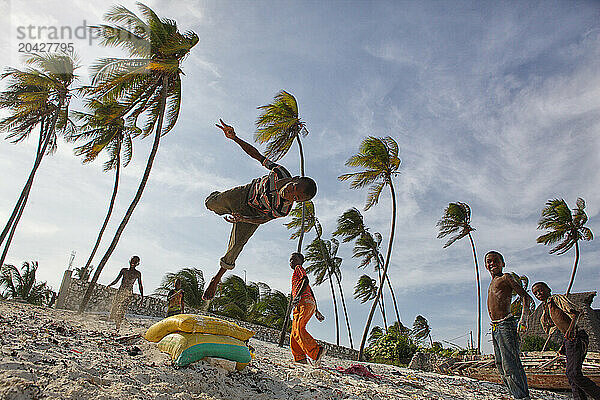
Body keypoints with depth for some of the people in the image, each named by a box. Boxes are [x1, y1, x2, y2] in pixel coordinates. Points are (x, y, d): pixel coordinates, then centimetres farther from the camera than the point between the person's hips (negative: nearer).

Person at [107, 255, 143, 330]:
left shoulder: (138, 273, 3)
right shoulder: (124, 270, 11)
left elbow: (140, 285, 5)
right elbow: (116, 280, 12)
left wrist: (142, 296, -2)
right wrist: (110, 284, -8)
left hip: (128, 293, -4)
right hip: (120, 291, 4)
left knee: (121, 310, -12)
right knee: (115, 307, 0)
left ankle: (118, 328, -7)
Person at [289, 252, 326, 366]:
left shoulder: (299, 268, 10)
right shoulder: (297, 274, 34)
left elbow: (306, 280, -12)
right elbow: (312, 293, 32)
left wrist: (298, 296, -24)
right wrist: (316, 310, 30)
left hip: (304, 302, -9)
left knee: (299, 330, -21)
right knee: (294, 333, 4)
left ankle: (317, 351, -29)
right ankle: (300, 358, 2)